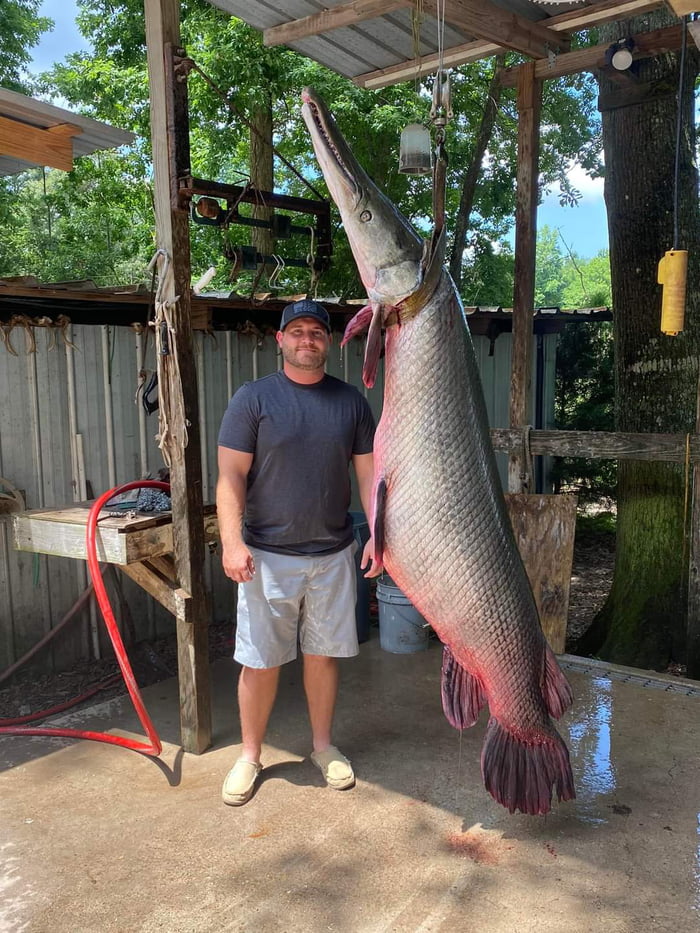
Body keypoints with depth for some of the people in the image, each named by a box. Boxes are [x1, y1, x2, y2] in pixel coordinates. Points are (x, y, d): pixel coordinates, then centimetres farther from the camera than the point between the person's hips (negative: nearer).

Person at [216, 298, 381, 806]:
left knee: (324, 653, 14)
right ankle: (250, 755, 26)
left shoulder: (352, 401, 5)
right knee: (261, 661, 6)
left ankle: (323, 745, 33)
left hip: (333, 554, 3)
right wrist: (232, 542, -17)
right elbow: (231, 476, -7)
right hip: (268, 555, -2)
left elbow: (369, 473, 7)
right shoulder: (254, 397, -4)